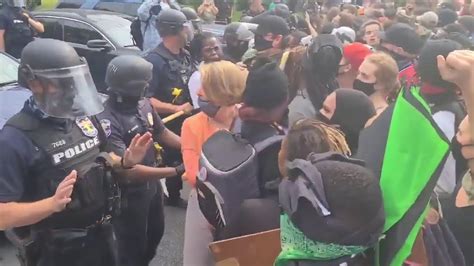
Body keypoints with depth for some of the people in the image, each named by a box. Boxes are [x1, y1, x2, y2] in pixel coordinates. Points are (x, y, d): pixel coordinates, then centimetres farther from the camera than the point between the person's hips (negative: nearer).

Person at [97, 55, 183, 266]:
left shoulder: (144, 105, -8)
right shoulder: (107, 121, -31)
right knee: (133, 247, 13)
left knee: (155, 233, 29)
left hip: (152, 185, 8)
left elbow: (162, 133, 8)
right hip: (129, 194, -8)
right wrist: (175, 172, -31)